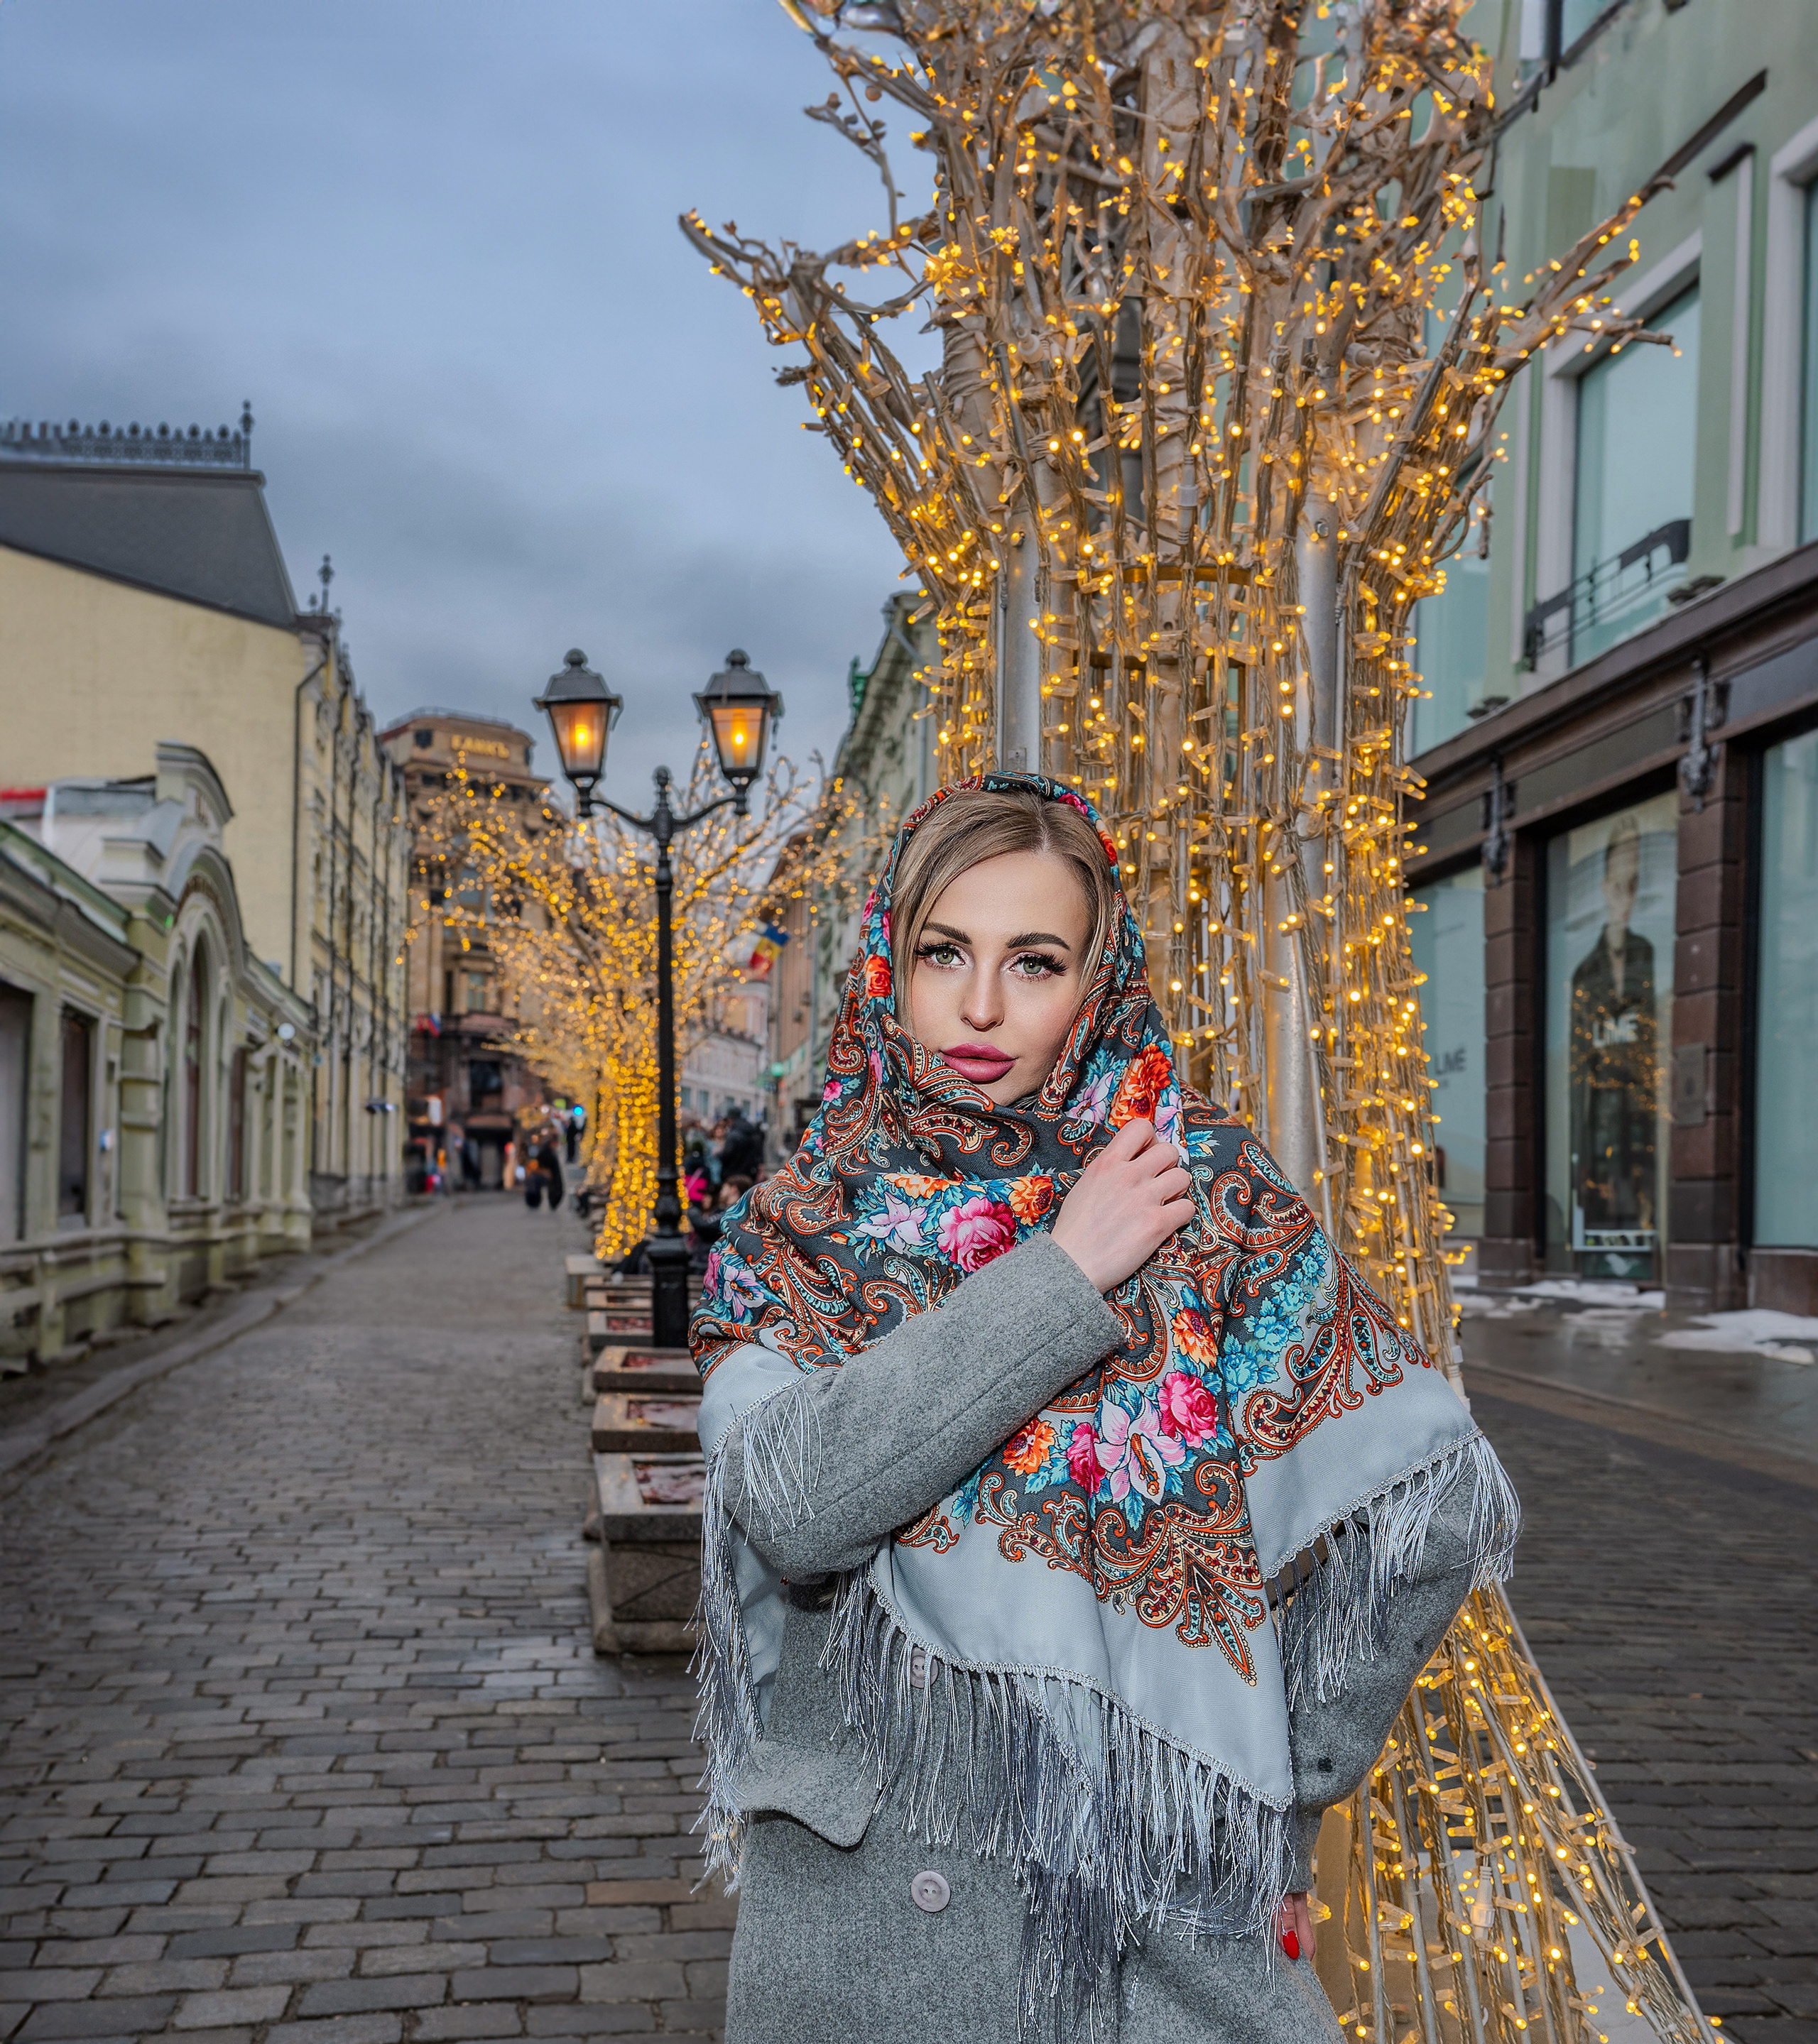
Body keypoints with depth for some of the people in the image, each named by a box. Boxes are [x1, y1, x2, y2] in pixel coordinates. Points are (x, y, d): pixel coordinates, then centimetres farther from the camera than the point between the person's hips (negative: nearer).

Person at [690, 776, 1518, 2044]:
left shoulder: (1206, 1190, -5)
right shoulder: (796, 1235, -1)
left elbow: (1437, 1495, -6)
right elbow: (796, 1507, -20)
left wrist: (1277, 1785, -1)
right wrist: (1063, 1276, -18)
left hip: (1153, 1899, -1)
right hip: (863, 1901, 1)